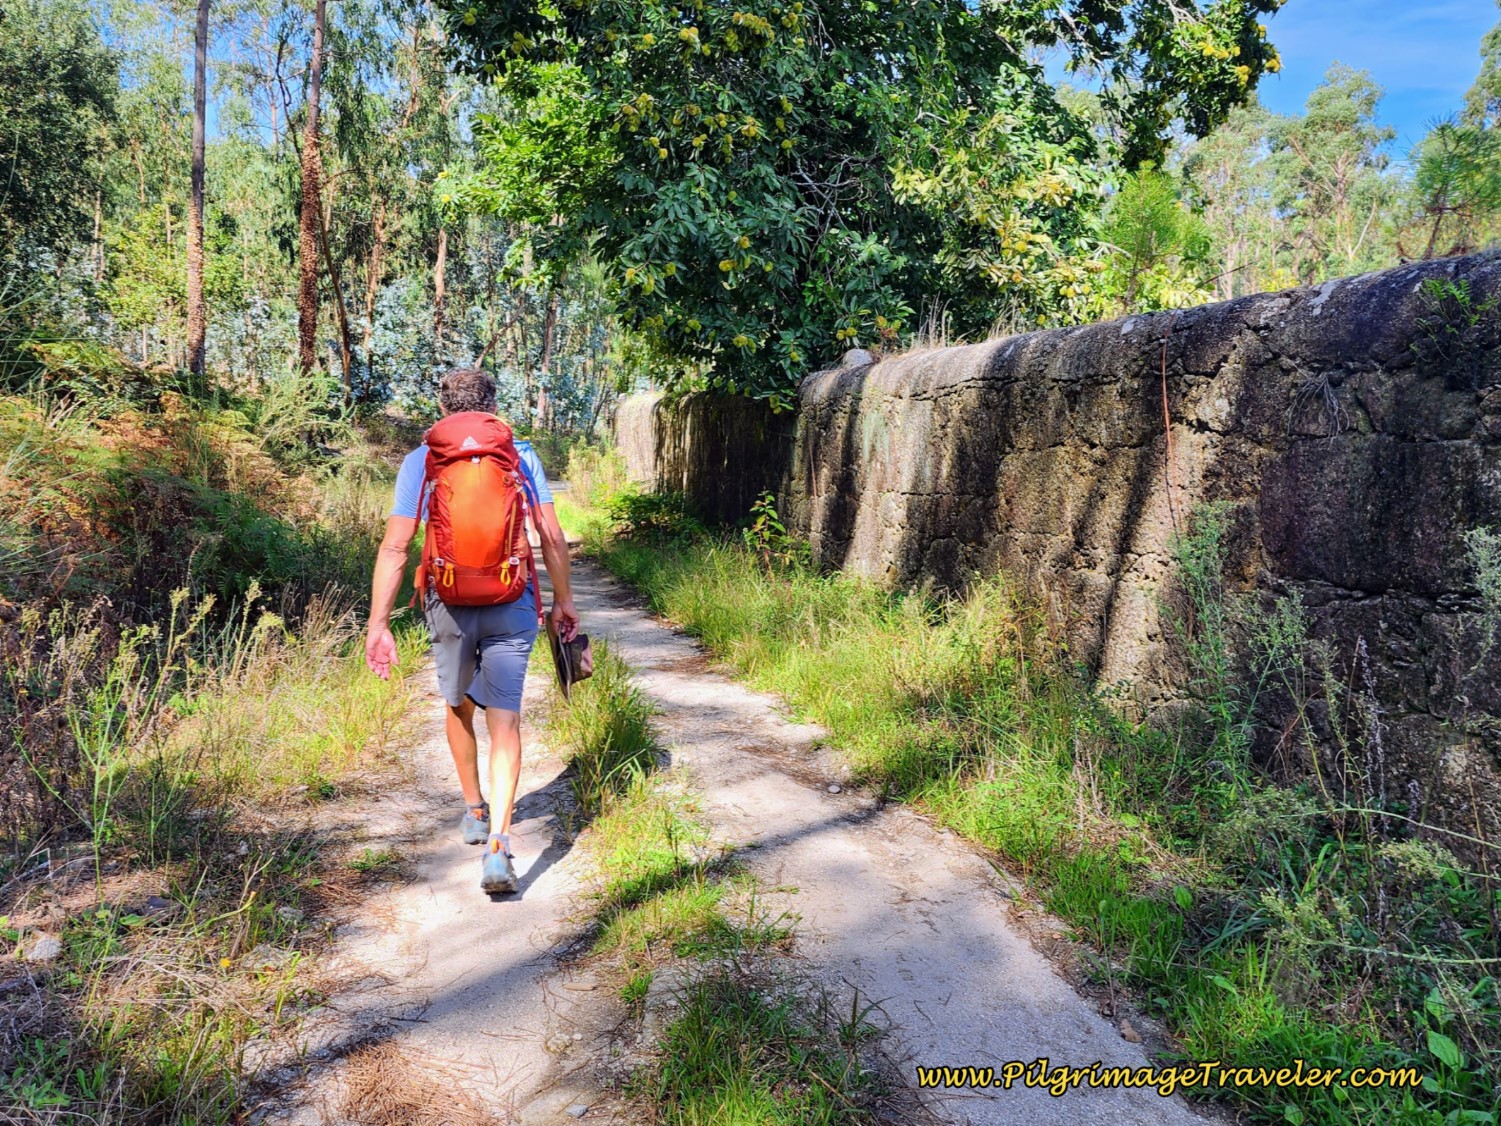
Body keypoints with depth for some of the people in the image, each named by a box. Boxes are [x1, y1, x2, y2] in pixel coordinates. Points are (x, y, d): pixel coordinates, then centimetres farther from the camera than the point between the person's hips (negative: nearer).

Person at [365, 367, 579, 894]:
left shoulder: (421, 460, 1)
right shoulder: (521, 455, 2)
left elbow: (395, 547, -6)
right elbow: (552, 537, 0)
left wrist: (378, 623, -4)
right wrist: (564, 601, 11)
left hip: (449, 605, 1)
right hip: (511, 606, -1)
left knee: (459, 706, 23)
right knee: (504, 719, 0)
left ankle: (474, 812, 40)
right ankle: (498, 846, -11)